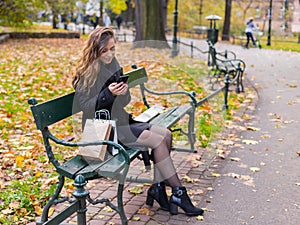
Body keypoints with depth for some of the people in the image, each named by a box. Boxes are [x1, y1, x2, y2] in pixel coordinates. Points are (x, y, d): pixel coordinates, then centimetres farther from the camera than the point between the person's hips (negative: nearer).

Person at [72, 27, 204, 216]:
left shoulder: (113, 64, 9)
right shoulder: (87, 73, -12)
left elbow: (124, 101, 11)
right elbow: (85, 106, -18)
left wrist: (123, 91, -13)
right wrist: (108, 93, -30)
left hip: (119, 120, 8)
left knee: (166, 135, -4)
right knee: (157, 140, -18)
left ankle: (158, 188, -2)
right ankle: (178, 193, -7)